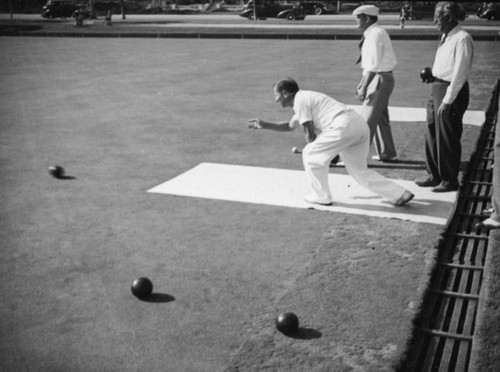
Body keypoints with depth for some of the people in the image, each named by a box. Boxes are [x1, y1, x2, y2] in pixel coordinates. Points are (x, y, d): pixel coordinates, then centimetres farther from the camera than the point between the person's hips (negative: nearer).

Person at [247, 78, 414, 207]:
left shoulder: (300, 100, 0)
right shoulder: (304, 98, 30)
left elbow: (310, 134, -2)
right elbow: (289, 125, 43)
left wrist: (311, 150, 16)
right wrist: (265, 125, 37)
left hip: (344, 126, -10)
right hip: (360, 123, 10)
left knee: (310, 154, 5)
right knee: (359, 171, 16)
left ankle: (321, 196, 13)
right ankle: (400, 194, 12)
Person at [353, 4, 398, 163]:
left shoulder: (375, 34, -17)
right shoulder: (372, 33, 12)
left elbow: (374, 64, -24)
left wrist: (364, 88, -25)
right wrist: (362, 83, 18)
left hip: (381, 79, -10)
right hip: (380, 78, 10)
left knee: (367, 119, -8)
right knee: (381, 118, 18)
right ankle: (388, 154, 29)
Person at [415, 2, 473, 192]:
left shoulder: (462, 38, -16)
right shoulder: (445, 37, 10)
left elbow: (460, 73, -20)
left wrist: (447, 101, -22)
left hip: (452, 91, -9)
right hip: (437, 89, 9)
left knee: (447, 138, 1)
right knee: (431, 135, 14)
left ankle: (450, 181, 16)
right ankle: (434, 175, 27)